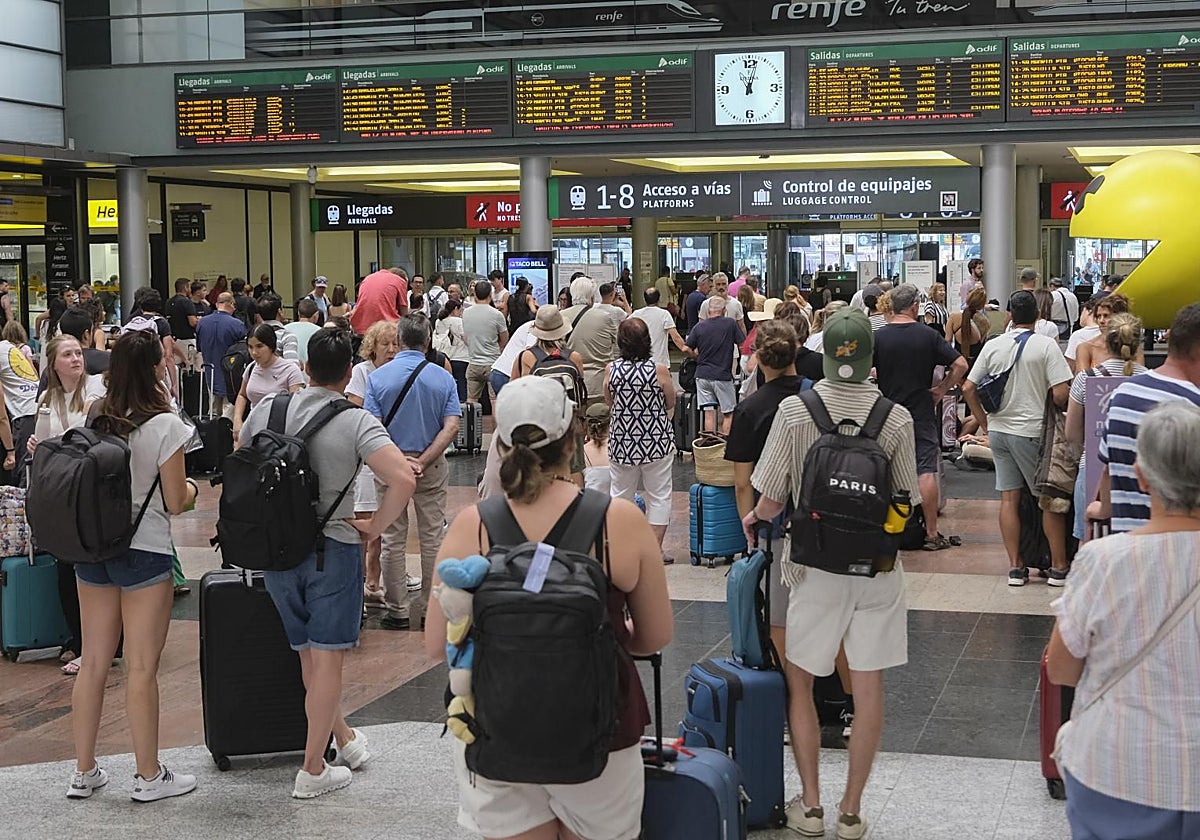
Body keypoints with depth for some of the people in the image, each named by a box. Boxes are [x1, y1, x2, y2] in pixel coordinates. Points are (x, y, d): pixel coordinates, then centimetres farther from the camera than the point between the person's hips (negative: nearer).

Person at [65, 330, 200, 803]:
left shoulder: (93, 419, 1)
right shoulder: (165, 426, -15)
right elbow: (175, 502, -11)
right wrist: (190, 488, 10)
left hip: (91, 548, 6)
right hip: (144, 552, -5)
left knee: (94, 663, 13)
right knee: (141, 668, 3)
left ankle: (83, 772, 22)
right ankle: (148, 776, 13)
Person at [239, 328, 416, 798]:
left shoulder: (268, 408, 2)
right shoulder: (355, 422, -12)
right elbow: (403, 479, -24)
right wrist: (374, 528, -10)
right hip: (332, 549, -5)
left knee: (310, 655, 19)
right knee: (327, 658, 3)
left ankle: (344, 738, 35)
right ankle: (313, 770, 7)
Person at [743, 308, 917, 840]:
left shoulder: (794, 411, -10)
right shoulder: (896, 418, -7)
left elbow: (771, 500, -8)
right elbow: (907, 500, 1)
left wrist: (753, 521, 14)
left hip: (816, 565, -1)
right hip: (877, 567, 1)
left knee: (797, 681, 13)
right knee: (868, 687, 8)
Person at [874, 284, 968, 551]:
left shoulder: (879, 337, -4)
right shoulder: (928, 336, -5)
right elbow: (960, 364, -7)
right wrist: (941, 390, 3)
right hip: (922, 413, -1)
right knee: (926, 471, -1)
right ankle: (931, 534, -1)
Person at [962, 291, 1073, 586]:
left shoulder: (993, 346, 3)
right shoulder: (1046, 345, -10)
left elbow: (968, 388, 4)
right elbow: (1060, 394, -17)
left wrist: (985, 423, 13)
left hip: (999, 429, 4)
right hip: (1032, 430, -4)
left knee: (1009, 498, 7)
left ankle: (1016, 567, 10)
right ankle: (1058, 566, 11)